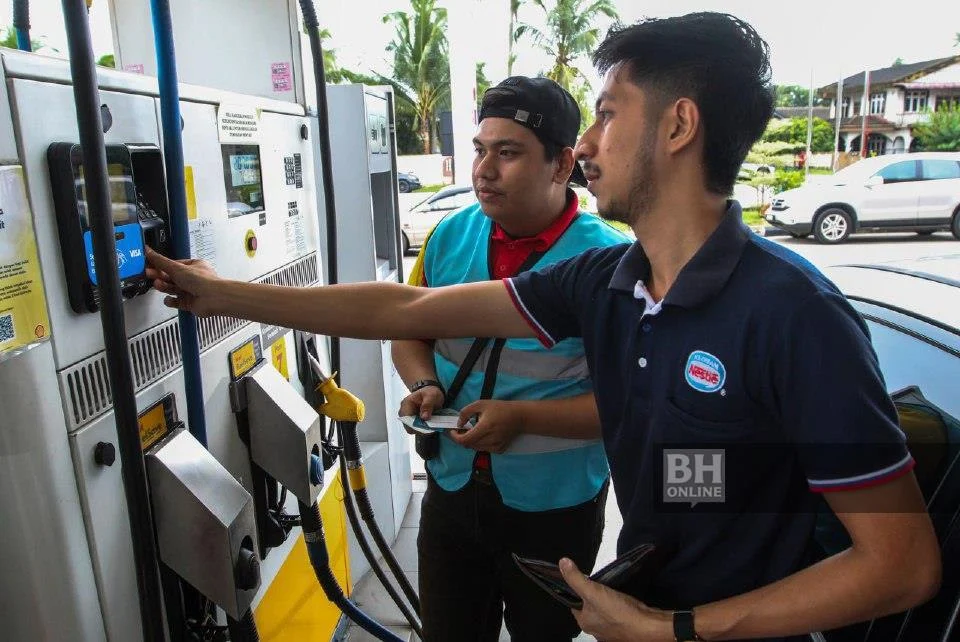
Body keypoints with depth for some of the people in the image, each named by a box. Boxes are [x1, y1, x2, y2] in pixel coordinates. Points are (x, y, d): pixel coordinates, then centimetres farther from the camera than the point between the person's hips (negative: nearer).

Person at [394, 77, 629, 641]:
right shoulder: (451, 236, -3)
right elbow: (410, 331, 8)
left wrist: (524, 417, -26)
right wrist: (424, 386, -11)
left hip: (554, 508, -3)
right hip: (451, 490, 4)